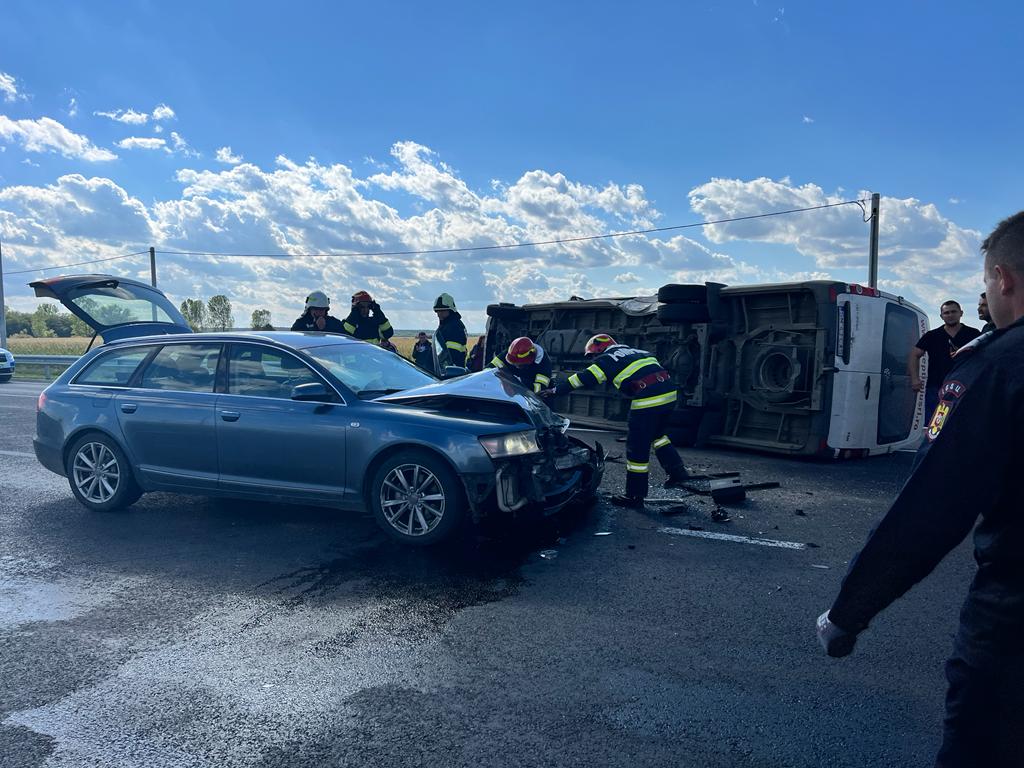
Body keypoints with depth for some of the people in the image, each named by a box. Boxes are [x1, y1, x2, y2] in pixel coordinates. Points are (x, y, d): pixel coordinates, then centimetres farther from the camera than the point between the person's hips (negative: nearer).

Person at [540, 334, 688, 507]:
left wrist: (555, 390, 9)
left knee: (637, 448, 1)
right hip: (670, 395, 8)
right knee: (656, 435, 29)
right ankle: (677, 472, 25)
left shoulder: (607, 359, 5)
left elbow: (583, 378, 2)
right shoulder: (637, 352, 27)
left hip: (647, 401, -8)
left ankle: (635, 496, 7)